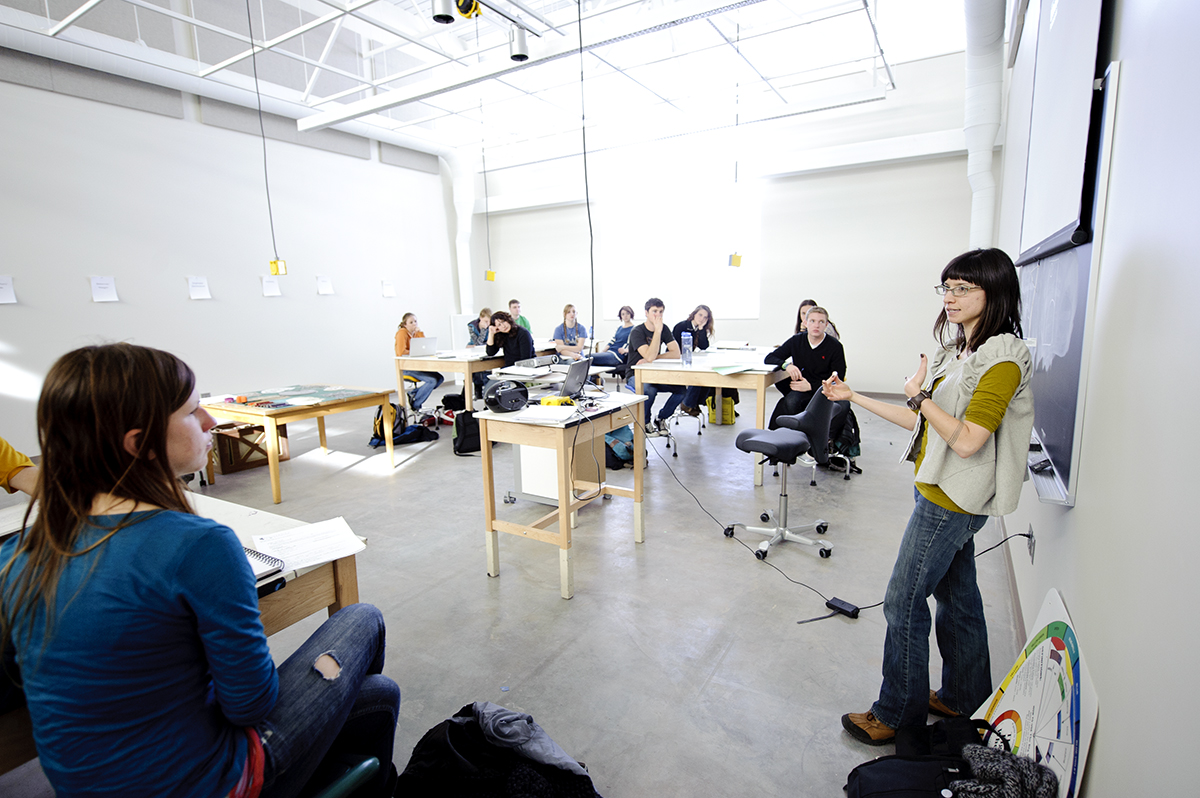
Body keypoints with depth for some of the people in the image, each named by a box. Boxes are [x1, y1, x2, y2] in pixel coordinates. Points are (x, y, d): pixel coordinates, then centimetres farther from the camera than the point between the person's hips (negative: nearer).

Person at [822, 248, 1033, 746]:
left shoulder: (1002, 359, -17)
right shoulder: (959, 350, 11)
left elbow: (967, 440, -23)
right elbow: (923, 422, 13)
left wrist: (918, 394, -16)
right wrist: (853, 397, 11)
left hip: (952, 500, -9)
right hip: (943, 494, 9)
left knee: (904, 602, 0)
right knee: (957, 598, 20)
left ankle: (898, 713, 17)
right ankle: (963, 698, 38)